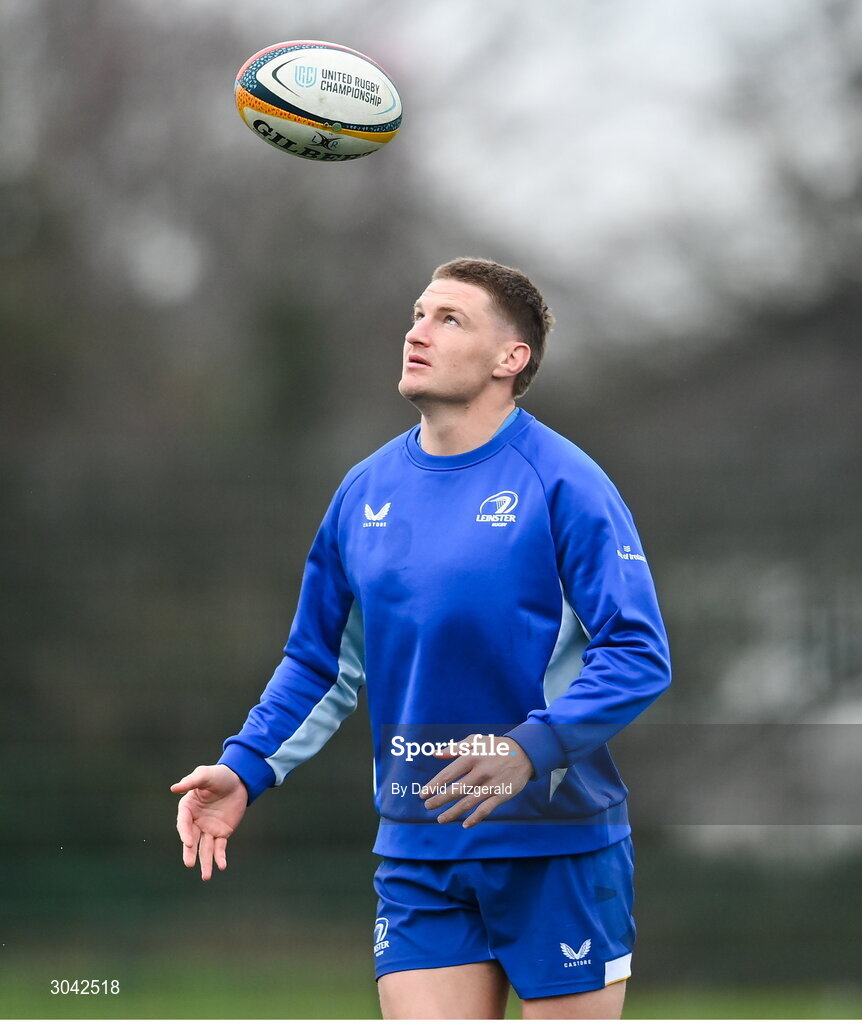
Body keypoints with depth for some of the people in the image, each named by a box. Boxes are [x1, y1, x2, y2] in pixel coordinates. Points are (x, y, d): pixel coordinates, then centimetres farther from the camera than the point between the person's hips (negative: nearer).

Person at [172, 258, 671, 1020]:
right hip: (418, 856, 4)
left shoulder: (561, 484, -8)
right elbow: (319, 663, 18)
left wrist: (532, 749, -27)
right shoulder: (366, 491, 9)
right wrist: (245, 768, 5)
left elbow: (639, 655, -14)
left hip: (556, 849, -4)